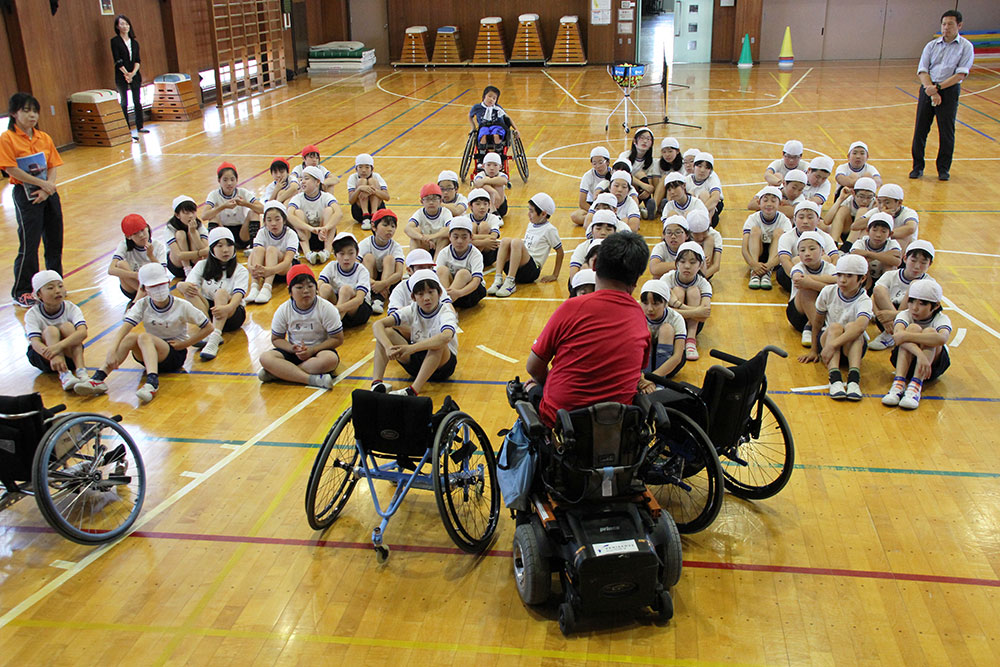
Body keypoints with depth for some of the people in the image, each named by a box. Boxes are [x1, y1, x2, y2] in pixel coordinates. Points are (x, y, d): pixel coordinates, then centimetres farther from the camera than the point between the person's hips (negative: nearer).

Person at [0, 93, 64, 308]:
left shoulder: (44, 138, 7)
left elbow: (53, 166, 5)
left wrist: (47, 188, -10)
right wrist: (41, 183, -16)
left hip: (48, 192, 5)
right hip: (26, 195, -5)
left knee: (55, 241, 10)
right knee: (29, 245, -4)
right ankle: (21, 292, 8)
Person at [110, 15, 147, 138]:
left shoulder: (134, 42, 10)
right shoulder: (115, 41, -4)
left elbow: (137, 60, 4)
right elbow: (118, 61, -9)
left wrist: (133, 73, -11)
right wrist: (126, 74, -13)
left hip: (135, 75, 4)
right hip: (121, 76, -4)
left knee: (137, 101, 9)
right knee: (124, 103, -2)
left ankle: (139, 127, 18)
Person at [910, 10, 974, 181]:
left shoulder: (965, 47, 1)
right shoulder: (932, 45, 10)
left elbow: (961, 74, -9)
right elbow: (922, 71, 1)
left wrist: (938, 87, -18)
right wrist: (931, 90, -14)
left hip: (949, 90, -3)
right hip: (928, 89, 3)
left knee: (946, 131, 0)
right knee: (920, 129, 1)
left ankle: (944, 168, 13)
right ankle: (918, 166, 13)